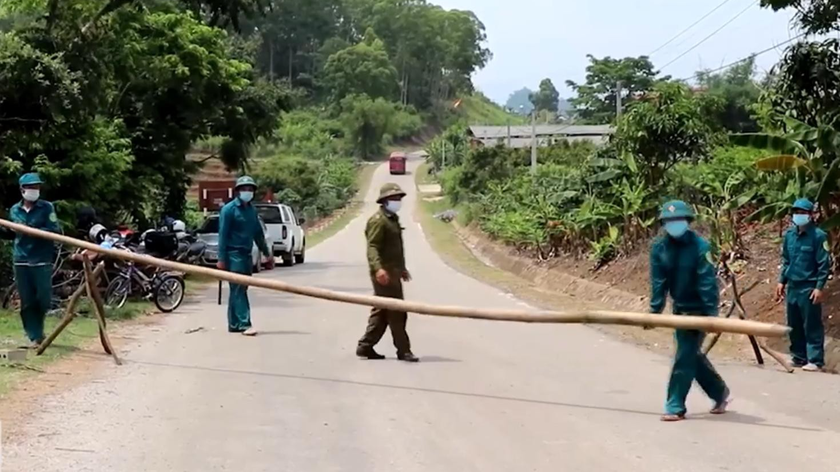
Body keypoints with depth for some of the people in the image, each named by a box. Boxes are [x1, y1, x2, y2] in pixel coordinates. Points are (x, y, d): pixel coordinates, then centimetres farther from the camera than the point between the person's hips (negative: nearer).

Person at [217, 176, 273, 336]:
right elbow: (223, 234, -12)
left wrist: (267, 254, 20)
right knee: (238, 290, -11)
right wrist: (222, 259, -16)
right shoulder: (229, 209, -9)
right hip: (234, 255, -7)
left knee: (240, 289, 10)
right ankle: (244, 324, -15)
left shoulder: (252, 210, 13)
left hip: (246, 254, 7)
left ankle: (234, 324, 17)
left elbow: (258, 233, 21)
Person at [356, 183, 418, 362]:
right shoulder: (378, 220, -12)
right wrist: (378, 268, -36)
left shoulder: (393, 219, 20)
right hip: (384, 274, -10)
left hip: (392, 273, 10)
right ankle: (403, 350, -2)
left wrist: (402, 268, 36)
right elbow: (372, 247, -22)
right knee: (396, 313, -7)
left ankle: (365, 346, 17)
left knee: (381, 312, 12)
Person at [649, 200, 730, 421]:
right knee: (691, 355, 14)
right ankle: (719, 391, 34)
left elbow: (708, 282, -21)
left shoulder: (700, 246, -19)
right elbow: (658, 281, -2)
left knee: (684, 357, -7)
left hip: (697, 308, -6)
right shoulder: (659, 247, -4)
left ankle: (675, 407, -1)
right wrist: (655, 310, -7)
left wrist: (712, 313, -25)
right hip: (679, 308, 6)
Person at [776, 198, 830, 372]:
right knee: (794, 326, 13)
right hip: (792, 287, 7)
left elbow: (824, 264, -10)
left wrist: (819, 287, -14)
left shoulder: (818, 236, -10)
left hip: (809, 288, -6)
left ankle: (815, 361, 1)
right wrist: (782, 281, 14)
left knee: (812, 326, -3)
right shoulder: (789, 235, 8)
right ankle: (798, 357, 24)